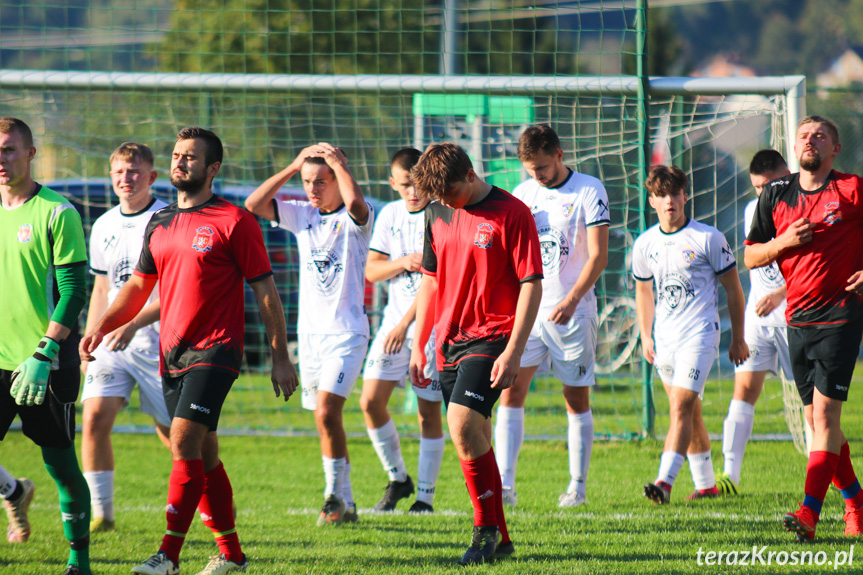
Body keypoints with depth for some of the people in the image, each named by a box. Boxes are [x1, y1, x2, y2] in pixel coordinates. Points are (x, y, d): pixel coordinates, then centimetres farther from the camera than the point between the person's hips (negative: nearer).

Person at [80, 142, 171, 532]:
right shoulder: (103, 227, 11)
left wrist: (134, 324, -24)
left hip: (158, 342, -5)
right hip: (112, 341, 5)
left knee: (172, 429, 4)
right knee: (94, 418, -13)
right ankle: (101, 512, -7)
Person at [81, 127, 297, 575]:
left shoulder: (234, 221, -6)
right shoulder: (159, 223, 13)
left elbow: (265, 291, -4)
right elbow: (140, 285, 21)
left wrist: (280, 357, -6)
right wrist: (101, 327, 6)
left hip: (215, 352, -7)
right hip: (172, 353, 7)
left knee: (184, 441, -18)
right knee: (204, 455, 10)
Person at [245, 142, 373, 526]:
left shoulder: (354, 219, -7)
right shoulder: (303, 216, 9)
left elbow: (355, 202, -32)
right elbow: (253, 204, -1)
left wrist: (338, 162, -18)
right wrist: (293, 168, -4)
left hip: (346, 333, -6)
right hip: (309, 332, 6)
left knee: (326, 412, -19)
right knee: (325, 419, 8)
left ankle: (335, 495, -9)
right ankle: (344, 505, 16)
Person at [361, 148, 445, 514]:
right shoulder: (389, 215, 8)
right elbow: (371, 270, 9)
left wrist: (405, 324, -19)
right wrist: (403, 263, -13)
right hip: (395, 321, 5)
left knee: (429, 412, -2)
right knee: (371, 401, -4)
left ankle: (425, 495, 6)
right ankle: (397, 479, 14)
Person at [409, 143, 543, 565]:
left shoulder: (512, 213, -9)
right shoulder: (438, 214, 10)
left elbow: (531, 285, -10)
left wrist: (513, 351, -17)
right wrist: (418, 344, 17)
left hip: (491, 337, -7)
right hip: (450, 340, 7)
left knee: (462, 423, -22)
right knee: (473, 437, 8)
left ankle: (487, 528, -11)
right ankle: (499, 539, 18)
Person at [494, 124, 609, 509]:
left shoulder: (589, 191, -5)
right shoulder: (522, 194, 9)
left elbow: (598, 256, -11)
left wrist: (571, 300, -22)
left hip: (571, 311, -4)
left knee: (577, 399, 3)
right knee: (511, 391, -9)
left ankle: (577, 486, 11)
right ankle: (504, 486, -13)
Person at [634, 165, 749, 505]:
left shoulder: (708, 238, -7)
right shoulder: (645, 244, 6)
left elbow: (733, 289, 0)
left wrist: (738, 339, 2)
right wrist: (645, 336, 16)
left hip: (699, 336, -5)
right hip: (664, 339, 5)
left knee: (681, 407, -18)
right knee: (689, 413, 12)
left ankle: (665, 481, -27)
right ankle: (706, 484, 23)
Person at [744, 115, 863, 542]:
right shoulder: (776, 194, 10)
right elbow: (750, 257, 13)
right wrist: (785, 242, -6)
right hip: (798, 317, 5)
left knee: (824, 412, -13)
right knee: (815, 418, 8)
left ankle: (809, 513, -19)